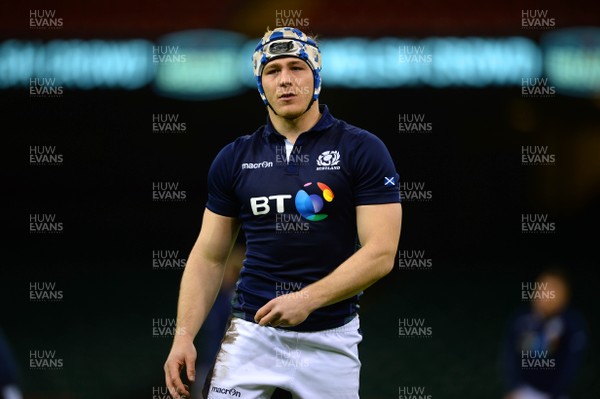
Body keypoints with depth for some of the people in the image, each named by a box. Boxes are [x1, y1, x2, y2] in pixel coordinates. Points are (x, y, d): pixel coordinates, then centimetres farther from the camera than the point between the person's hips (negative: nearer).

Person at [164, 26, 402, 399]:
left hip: (330, 337, -2)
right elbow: (209, 256, 9)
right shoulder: (234, 159, 7)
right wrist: (184, 336, -2)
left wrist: (308, 299, -21)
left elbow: (380, 253, -10)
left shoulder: (362, 150, -4)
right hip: (250, 335, 2)